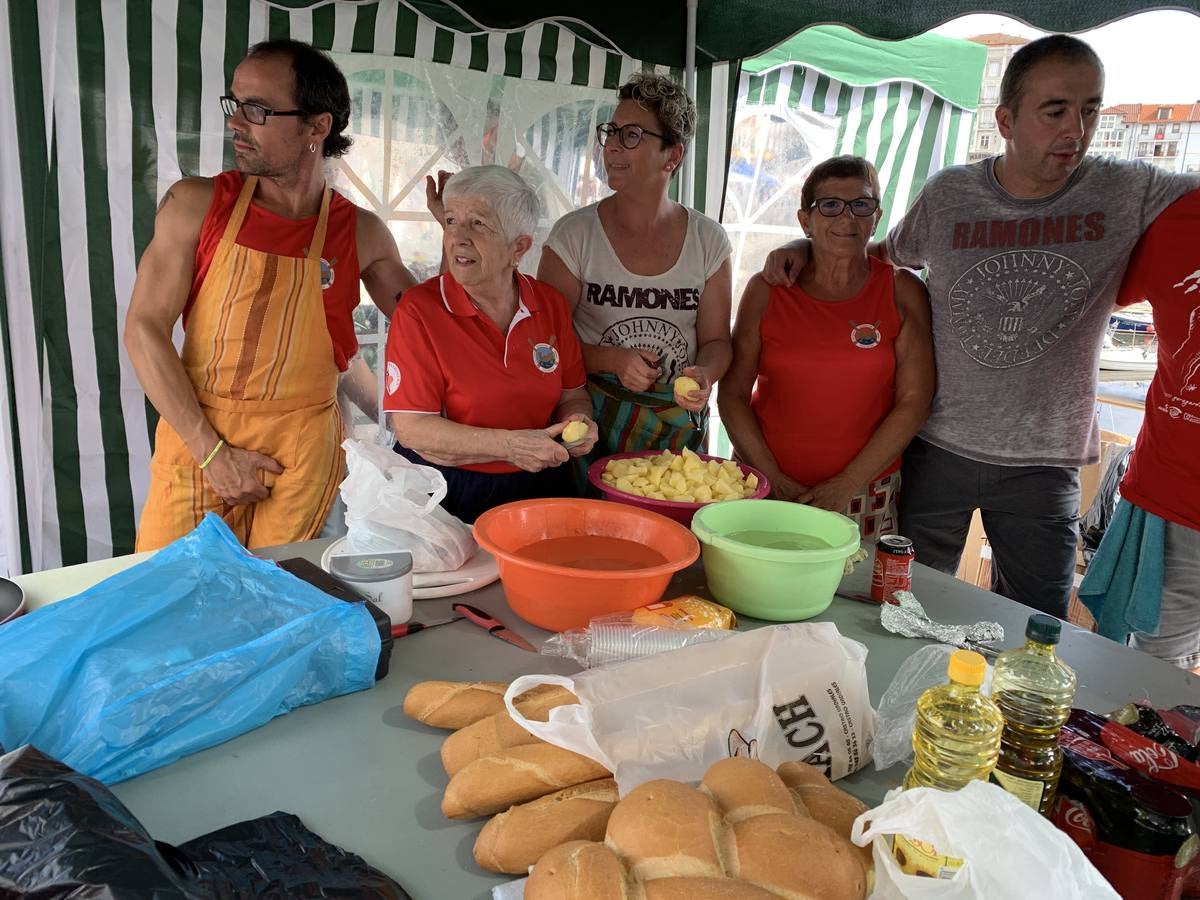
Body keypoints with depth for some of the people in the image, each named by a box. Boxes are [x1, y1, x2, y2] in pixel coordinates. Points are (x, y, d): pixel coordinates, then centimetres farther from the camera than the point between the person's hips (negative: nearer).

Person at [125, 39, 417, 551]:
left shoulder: (360, 233, 0)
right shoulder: (197, 205, -3)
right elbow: (144, 328, -6)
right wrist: (211, 451, -12)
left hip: (303, 455, 0)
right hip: (197, 439, 0)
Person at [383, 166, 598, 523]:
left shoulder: (550, 304, 4)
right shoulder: (419, 310, -9)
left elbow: (572, 394, 15)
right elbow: (411, 428, -13)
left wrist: (578, 421, -8)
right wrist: (508, 445, -22)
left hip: (538, 487, 4)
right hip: (446, 493, -3)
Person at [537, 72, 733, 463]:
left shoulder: (709, 240, 1)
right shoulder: (574, 234, -6)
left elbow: (716, 340, 5)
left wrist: (703, 375, -17)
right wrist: (613, 360, -21)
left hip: (679, 426, 2)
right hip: (592, 421, -2)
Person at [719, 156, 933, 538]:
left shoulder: (902, 292, -2)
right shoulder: (767, 290, -2)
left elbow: (913, 402, -6)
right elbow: (732, 394, -2)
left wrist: (845, 485, -11)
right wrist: (773, 478, -10)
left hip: (865, 491, 0)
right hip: (765, 486, 1)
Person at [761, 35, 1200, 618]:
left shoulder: (1127, 193, -3)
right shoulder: (949, 194, -1)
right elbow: (887, 254, 15)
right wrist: (805, 249, 4)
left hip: (1044, 462, 0)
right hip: (937, 448, 1)